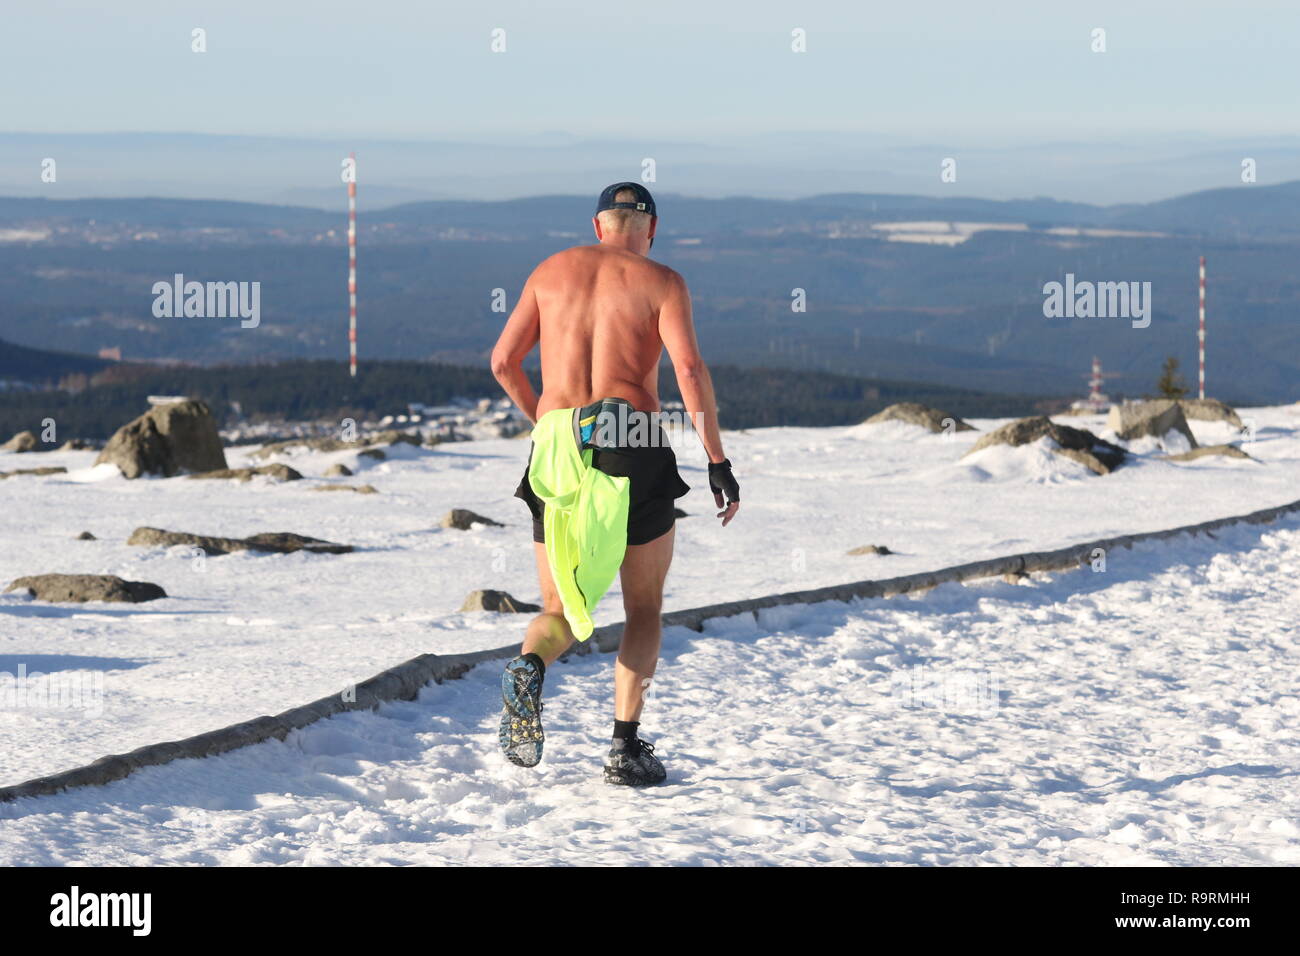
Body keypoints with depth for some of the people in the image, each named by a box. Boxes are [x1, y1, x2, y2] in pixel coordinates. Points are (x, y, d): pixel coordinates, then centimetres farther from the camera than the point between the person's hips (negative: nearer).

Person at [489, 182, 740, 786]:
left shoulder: (552, 271, 13)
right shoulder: (661, 283, 2)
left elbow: (503, 361, 13)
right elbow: (689, 368, -11)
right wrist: (718, 464, -9)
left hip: (559, 453, 2)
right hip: (634, 452, -2)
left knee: (561, 612, 13)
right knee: (644, 610, 15)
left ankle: (529, 669, -22)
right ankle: (626, 747, 3)